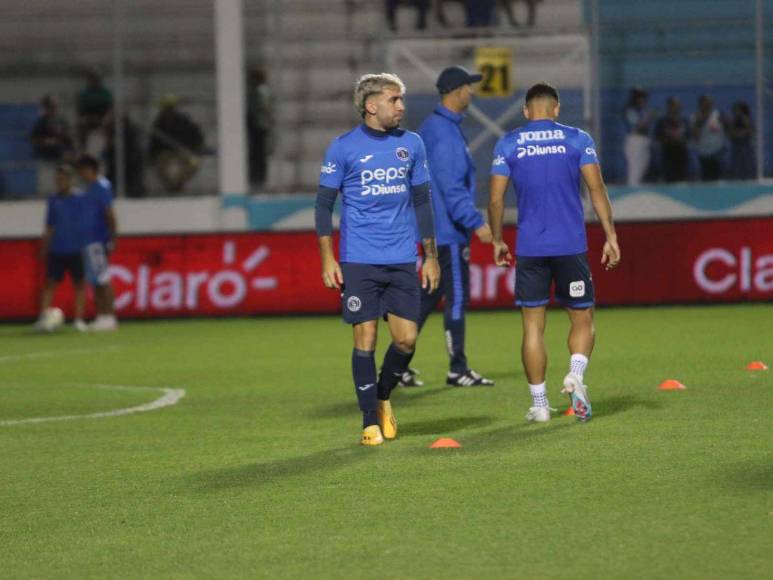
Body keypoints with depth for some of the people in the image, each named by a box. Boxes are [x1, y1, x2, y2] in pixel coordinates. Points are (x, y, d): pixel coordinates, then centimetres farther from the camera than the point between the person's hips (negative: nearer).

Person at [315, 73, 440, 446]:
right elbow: (324, 204, 1)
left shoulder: (411, 144, 8)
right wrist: (327, 259, -6)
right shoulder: (343, 148, -3)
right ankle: (371, 421, 7)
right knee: (365, 339, -3)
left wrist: (430, 256, 12)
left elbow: (422, 202, 15)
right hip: (359, 261, -3)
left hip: (402, 261, 3)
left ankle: (383, 397, 26)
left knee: (406, 338, 0)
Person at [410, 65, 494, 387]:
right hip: (448, 231, -10)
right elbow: (452, 188, -23)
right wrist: (477, 223, -25)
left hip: (432, 228, 10)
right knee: (457, 297, -3)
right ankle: (457, 370, 2)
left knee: (429, 295, 12)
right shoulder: (446, 134, -17)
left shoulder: (430, 127, 14)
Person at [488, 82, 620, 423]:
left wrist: (497, 240, 13)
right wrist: (610, 236, 0)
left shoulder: (508, 145, 4)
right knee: (582, 319, 11)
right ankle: (576, 373, -16)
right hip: (571, 246, 0)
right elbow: (597, 189, -3)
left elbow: (496, 198, 1)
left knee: (533, 326, 6)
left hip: (529, 249, 0)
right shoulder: (577, 140, 2)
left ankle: (539, 404, 5)